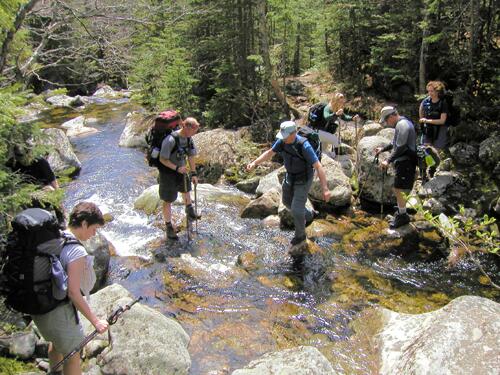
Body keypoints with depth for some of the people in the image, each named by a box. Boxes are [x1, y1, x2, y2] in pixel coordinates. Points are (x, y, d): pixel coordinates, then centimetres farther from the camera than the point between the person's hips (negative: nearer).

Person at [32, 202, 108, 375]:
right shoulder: (77, 252, -25)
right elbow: (73, 293, -25)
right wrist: (95, 321, -18)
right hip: (59, 312, -8)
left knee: (55, 341, 33)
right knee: (73, 355, 13)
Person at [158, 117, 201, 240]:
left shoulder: (188, 138, -6)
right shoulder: (170, 140, -30)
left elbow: (191, 157, 4)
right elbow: (162, 159, -25)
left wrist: (193, 174, 5)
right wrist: (177, 168, -30)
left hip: (181, 170, 8)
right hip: (167, 172, -8)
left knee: (186, 190, 28)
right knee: (168, 201, 4)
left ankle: (190, 213, 55)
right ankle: (169, 227, 19)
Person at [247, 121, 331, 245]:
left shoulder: (304, 146, -37)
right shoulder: (283, 140, -16)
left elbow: (318, 167, -39)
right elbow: (269, 153, -5)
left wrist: (325, 189, -46)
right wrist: (254, 163, -18)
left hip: (303, 180, -7)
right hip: (290, 177, 7)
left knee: (296, 209, -1)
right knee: (287, 201, 25)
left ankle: (300, 234, 28)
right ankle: (307, 215, 51)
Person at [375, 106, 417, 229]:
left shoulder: (402, 125, -17)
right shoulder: (401, 124, 16)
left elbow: (401, 147, -24)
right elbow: (396, 143, 27)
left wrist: (388, 160, -24)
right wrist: (383, 149, 21)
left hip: (405, 162, -10)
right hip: (403, 161, 10)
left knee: (399, 189, -6)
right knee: (399, 189, 16)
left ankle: (403, 216, 3)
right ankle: (401, 211, 27)